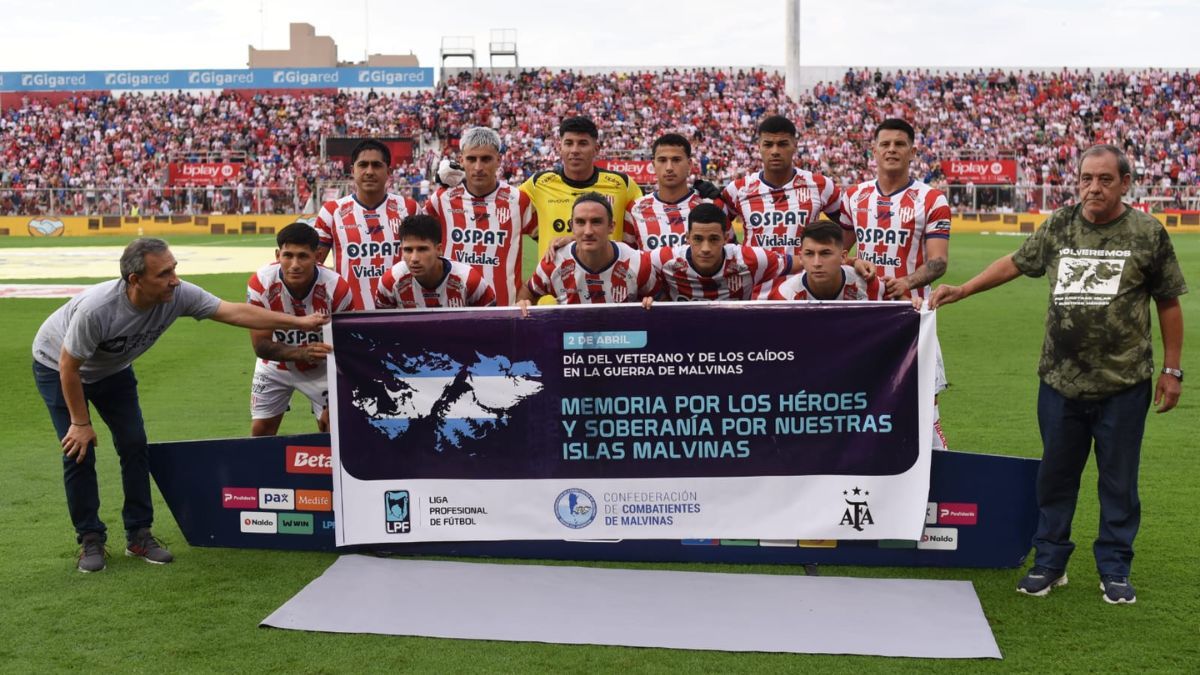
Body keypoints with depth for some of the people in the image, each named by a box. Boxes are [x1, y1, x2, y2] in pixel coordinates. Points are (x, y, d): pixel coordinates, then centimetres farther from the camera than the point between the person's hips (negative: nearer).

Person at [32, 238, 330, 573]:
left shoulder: (178, 296, -28)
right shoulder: (96, 309, -42)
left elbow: (235, 312, -23)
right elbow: (68, 367, -28)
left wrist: (298, 322, -26)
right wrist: (80, 422, -19)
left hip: (112, 369, 5)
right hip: (57, 366, -5)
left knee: (133, 443, -3)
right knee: (79, 452, -12)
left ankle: (139, 535, 8)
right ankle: (90, 539, 4)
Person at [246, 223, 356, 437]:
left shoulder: (337, 289, -28)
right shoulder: (260, 284, -26)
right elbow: (260, 345, -22)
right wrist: (301, 353, -41)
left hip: (322, 369, -1)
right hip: (275, 365, 1)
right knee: (260, 431, 4)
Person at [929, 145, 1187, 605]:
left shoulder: (1147, 233, -3)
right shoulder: (1058, 227, 4)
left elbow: (1168, 303, 2)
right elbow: (1015, 263, 16)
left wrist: (1171, 369, 1)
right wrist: (960, 291, 9)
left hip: (1124, 384, -2)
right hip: (1060, 381, 3)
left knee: (1118, 480, 8)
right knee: (1055, 475, 12)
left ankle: (1114, 570, 23)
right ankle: (1049, 563, 26)